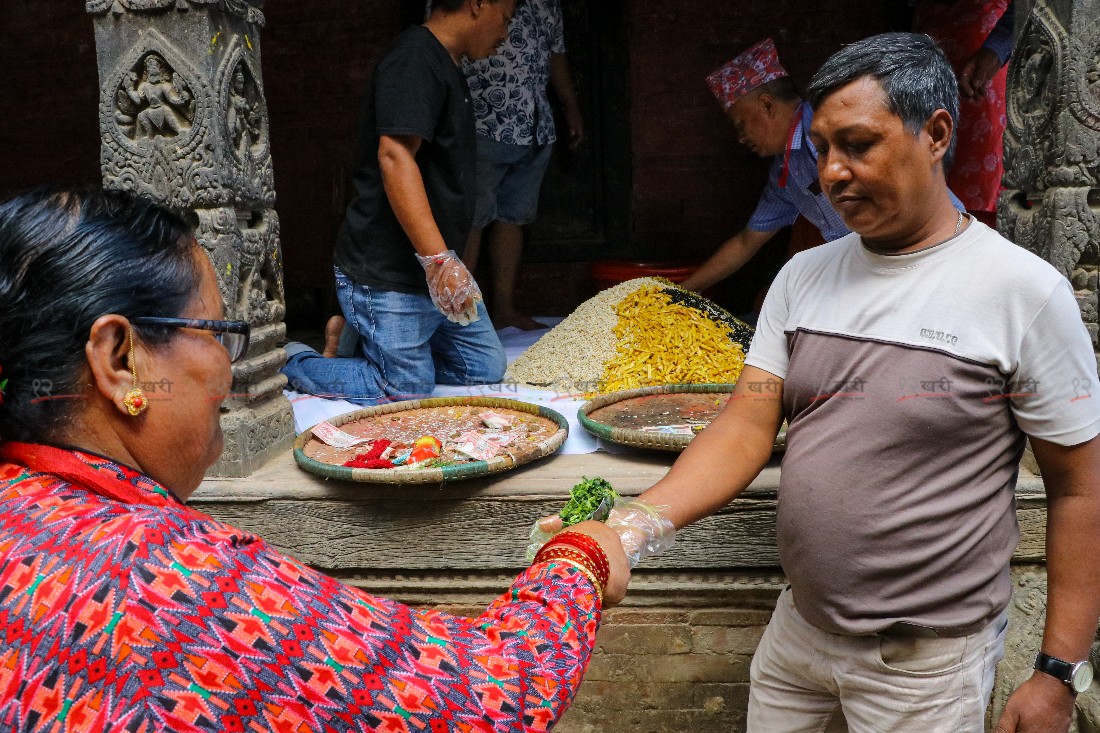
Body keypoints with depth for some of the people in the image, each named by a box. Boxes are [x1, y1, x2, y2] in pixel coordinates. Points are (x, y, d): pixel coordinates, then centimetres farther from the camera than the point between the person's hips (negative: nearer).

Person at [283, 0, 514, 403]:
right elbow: (394, 155, -28)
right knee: (408, 392, -6)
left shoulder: (444, 67, 18)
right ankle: (290, 362, 12)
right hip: (386, 276, -10)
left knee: (487, 369, 11)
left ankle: (365, 338, 20)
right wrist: (438, 259, -33)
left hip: (437, 275, 10)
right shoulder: (415, 57, -15)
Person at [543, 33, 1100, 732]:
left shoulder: (1023, 291, -14)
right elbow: (748, 428, -6)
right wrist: (638, 522, -21)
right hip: (799, 625, 5)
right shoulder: (804, 276, -1)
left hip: (925, 665, -4)